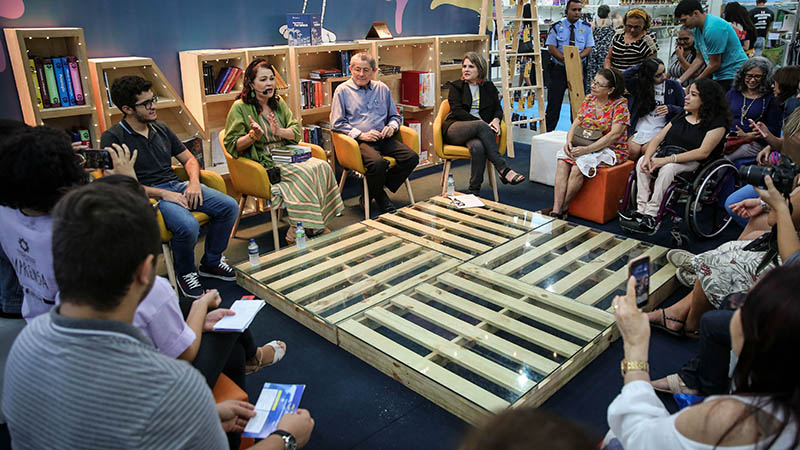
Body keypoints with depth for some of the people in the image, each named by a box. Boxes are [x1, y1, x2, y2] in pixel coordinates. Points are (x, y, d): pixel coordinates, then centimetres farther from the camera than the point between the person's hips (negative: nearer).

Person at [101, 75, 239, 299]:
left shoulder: (161, 129, 14)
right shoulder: (112, 138, -5)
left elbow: (189, 159, 20)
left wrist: (194, 183, -3)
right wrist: (163, 194, -19)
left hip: (177, 186, 7)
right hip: (148, 195, -7)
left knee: (229, 207, -12)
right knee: (188, 226, -35)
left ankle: (211, 262, 8)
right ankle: (185, 273, -3)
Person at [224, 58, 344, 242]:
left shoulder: (278, 102, 16)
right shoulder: (240, 107, -2)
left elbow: (297, 132, 8)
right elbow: (232, 146, -5)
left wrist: (279, 132, -13)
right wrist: (253, 136, -23)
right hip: (263, 163, -6)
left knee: (323, 166, -23)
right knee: (306, 172, -31)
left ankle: (317, 225, -17)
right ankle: (297, 230, -22)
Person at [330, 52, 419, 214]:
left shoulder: (382, 89, 19)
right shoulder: (343, 90, 6)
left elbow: (395, 116, 27)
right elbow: (337, 123, 0)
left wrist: (392, 126, 3)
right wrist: (361, 134, -11)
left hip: (383, 139, 5)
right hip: (358, 141, -5)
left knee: (411, 157, -19)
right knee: (378, 163, -36)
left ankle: (372, 193, -6)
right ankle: (380, 198, -4)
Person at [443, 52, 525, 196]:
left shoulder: (489, 87, 21)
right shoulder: (455, 86, 12)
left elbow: (498, 108, 17)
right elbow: (457, 111, -2)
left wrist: (496, 119, -9)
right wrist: (482, 123, -13)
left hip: (478, 130, 2)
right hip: (455, 129, -2)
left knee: (478, 147, -37)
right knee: (481, 126, -36)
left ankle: (474, 191, -35)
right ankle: (504, 169, -37)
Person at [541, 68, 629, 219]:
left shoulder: (620, 104, -9)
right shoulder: (589, 99, 9)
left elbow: (614, 134, -18)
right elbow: (576, 124, 9)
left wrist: (587, 149, -25)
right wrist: (569, 141, -13)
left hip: (611, 149, -5)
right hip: (585, 146, 5)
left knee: (579, 166, -32)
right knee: (563, 161, -25)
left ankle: (563, 208, -17)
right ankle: (556, 209, -31)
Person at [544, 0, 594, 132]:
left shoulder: (586, 27, 5)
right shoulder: (557, 26, 1)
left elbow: (589, 48, 1)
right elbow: (551, 48, -5)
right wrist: (564, 59, -20)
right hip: (559, 69, -2)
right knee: (554, 101, -2)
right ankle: (548, 132, 4)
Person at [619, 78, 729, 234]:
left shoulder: (717, 123, -4)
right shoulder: (681, 117, 18)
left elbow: (703, 152, -18)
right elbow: (657, 138, 11)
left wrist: (667, 159, -25)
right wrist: (647, 157, -11)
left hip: (691, 163, -6)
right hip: (667, 155, 6)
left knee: (668, 168, -36)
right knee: (641, 161, -21)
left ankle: (651, 217, -37)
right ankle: (641, 210, -27)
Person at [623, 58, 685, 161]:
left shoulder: (674, 86, 5)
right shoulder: (639, 84, 7)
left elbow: (683, 110, 8)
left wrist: (670, 109, -12)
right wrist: (640, 67, -5)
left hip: (660, 128, -1)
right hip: (640, 125, 1)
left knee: (646, 149, -28)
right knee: (633, 150, -26)